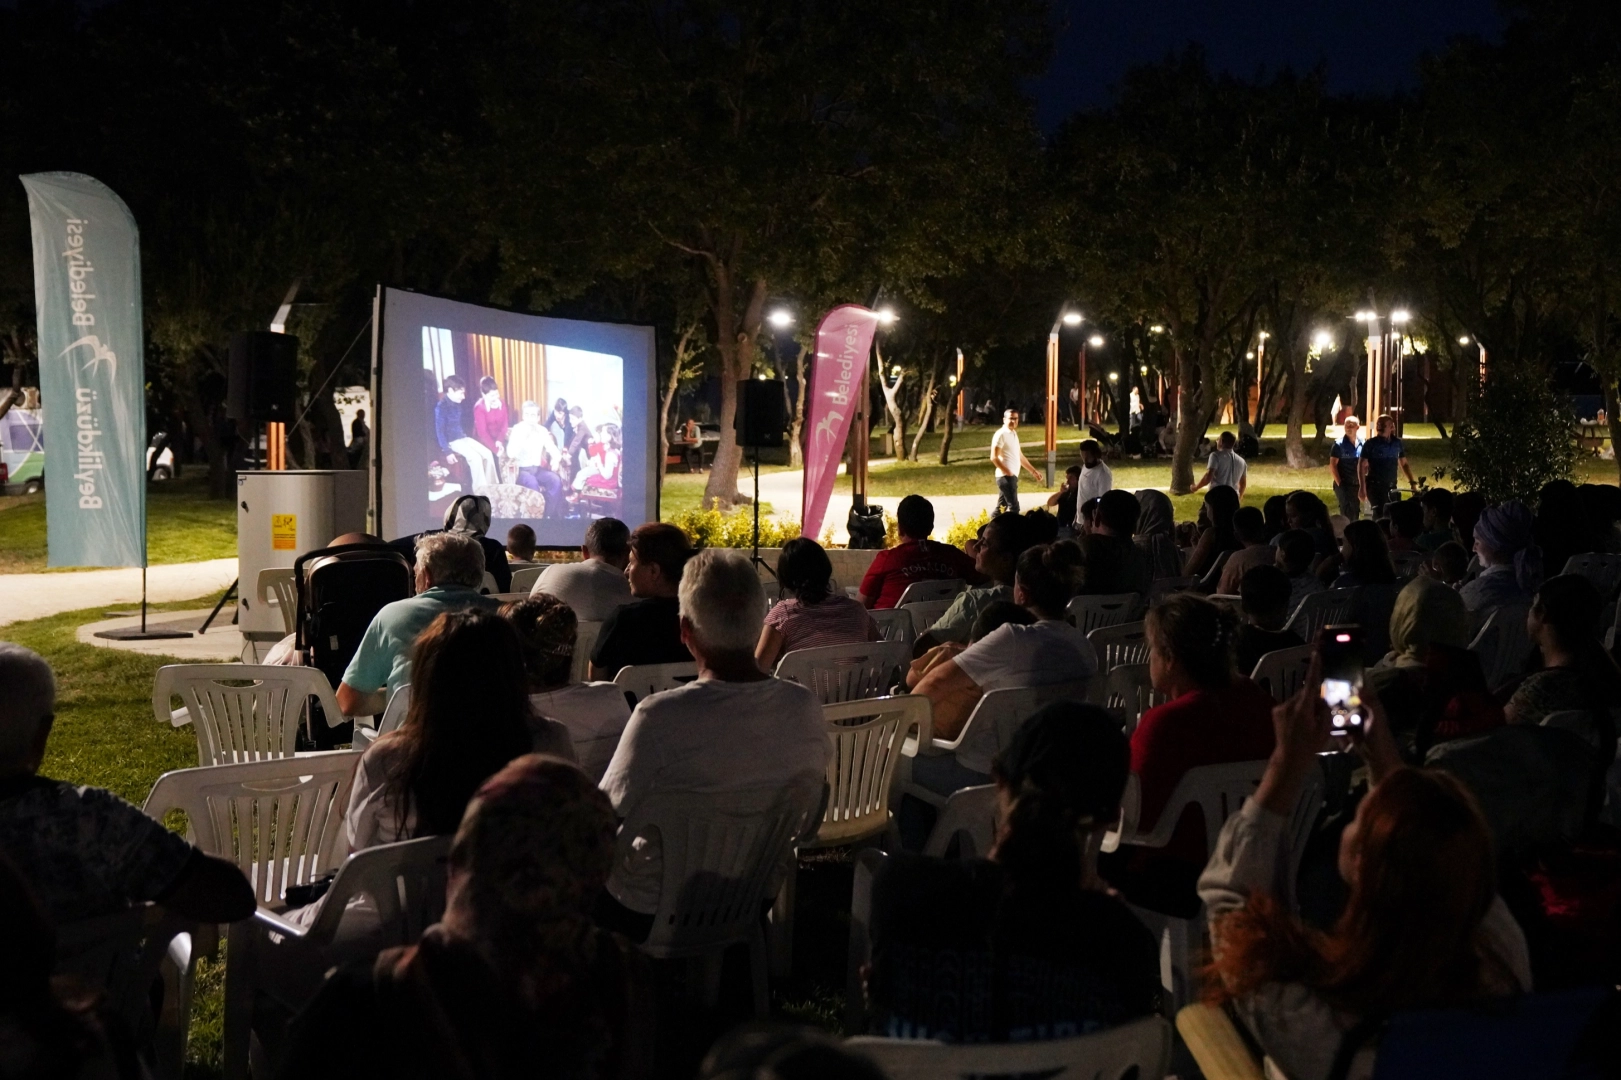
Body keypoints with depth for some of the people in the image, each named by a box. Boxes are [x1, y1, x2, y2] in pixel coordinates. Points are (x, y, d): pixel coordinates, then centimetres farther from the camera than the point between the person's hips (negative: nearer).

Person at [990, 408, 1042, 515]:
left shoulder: (1013, 434, 17)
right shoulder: (1001, 434, -11)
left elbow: (1019, 456, 25)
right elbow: (994, 457, -18)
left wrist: (1033, 471, 25)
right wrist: (1007, 472, -24)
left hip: (1012, 476, 9)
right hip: (1006, 476, -9)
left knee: (1001, 507, 11)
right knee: (1013, 507, -13)